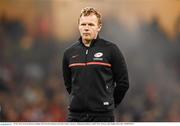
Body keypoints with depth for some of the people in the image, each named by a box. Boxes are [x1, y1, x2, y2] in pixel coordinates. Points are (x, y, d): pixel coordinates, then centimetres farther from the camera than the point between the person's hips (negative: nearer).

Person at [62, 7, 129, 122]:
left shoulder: (111, 50, -3)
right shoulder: (69, 53, 8)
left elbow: (123, 82, 1)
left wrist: (110, 103, 5)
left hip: (102, 116, -3)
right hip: (75, 115, 4)